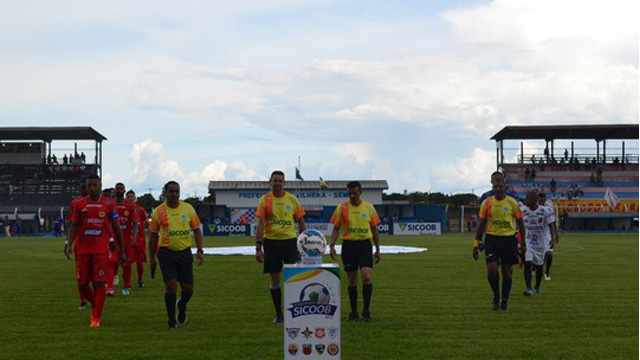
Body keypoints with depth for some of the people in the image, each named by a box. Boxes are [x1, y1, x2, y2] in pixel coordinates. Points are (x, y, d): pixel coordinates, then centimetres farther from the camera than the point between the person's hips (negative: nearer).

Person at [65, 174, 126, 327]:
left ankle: (96, 318, 0)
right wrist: (70, 245, -9)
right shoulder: (79, 204, 6)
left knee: (99, 283, -8)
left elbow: (116, 228, 6)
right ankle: (95, 305, 31)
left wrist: (122, 251, 6)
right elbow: (74, 226, 8)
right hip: (83, 249, 2)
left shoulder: (109, 204, 1)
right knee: (82, 284, 3)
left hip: (101, 250, -2)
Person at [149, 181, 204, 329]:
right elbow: (153, 235, 7)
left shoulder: (188, 208, 4)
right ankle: (172, 319, 4)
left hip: (185, 252, 2)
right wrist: (151, 257, 8)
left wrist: (200, 251, 1)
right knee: (171, 285, -11)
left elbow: (196, 230, 9)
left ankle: (182, 306, 37)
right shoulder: (159, 211, -1)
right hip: (166, 252, -2)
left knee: (188, 289, 4)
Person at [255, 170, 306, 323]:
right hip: (271, 241, -1)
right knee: (274, 278, 4)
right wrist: (258, 247, -13)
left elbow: (301, 222, 11)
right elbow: (260, 224, -6)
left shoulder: (292, 199, 4)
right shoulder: (264, 200, -1)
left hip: (290, 240, 1)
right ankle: (278, 313, 15)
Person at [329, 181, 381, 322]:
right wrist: (332, 245, -11)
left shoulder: (369, 207, 5)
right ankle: (353, 312, 18)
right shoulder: (342, 208, 2)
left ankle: (366, 311, -1)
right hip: (348, 245, 0)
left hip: (365, 244, 0)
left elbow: (374, 229, 11)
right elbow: (336, 228, 3)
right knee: (352, 281, 6)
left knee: (366, 277, -14)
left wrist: (378, 250, 10)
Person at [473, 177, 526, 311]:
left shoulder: (512, 202, -1)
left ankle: (504, 302, 17)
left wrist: (523, 243, 5)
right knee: (491, 270, -12)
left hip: (509, 239, 0)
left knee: (506, 272, 4)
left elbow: (520, 223, 8)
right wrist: (476, 245, 5)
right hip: (491, 239, 0)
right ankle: (496, 296, 13)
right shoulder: (486, 203, 1)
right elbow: (481, 225, 7)